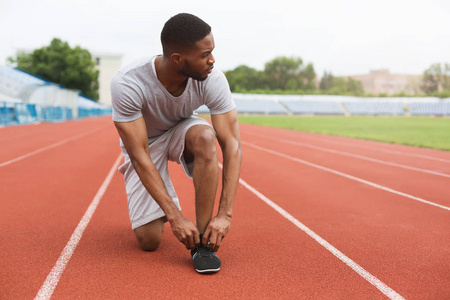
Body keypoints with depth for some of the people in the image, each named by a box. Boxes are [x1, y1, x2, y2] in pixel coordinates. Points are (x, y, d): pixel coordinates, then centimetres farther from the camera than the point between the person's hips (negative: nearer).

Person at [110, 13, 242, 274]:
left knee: (205, 135, -37)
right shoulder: (127, 84, -35)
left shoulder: (213, 80, -29)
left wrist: (225, 214, -37)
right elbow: (139, 155, -33)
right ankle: (168, 208, 27)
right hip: (145, 143, -1)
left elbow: (232, 145, -29)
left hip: (181, 131, 2)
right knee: (149, 240, -11)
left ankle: (203, 239, -24)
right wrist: (176, 217, -36)